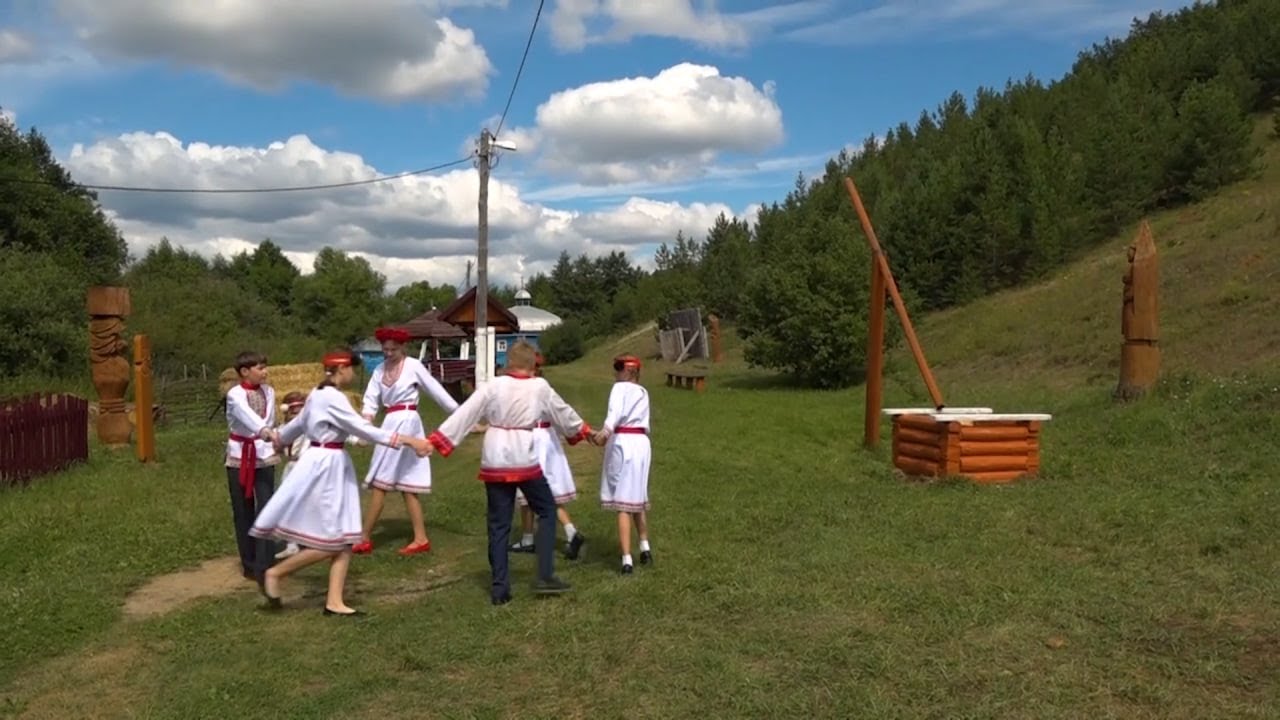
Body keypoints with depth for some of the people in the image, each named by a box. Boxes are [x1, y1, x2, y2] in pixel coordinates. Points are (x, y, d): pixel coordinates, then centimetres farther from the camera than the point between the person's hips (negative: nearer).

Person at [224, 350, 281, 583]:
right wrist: (267, 431, -50)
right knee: (242, 512, 7)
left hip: (263, 454, 2)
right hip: (239, 455, -2)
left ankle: (263, 566, -2)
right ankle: (249, 564, 20)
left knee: (266, 508, -6)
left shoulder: (268, 392, 1)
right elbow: (247, 415, -33)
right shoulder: (235, 394, -14)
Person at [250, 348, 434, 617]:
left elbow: (299, 422, 26)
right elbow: (365, 430, -24)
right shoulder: (333, 398, -18)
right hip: (324, 467, -10)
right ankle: (274, 573, 11)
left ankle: (334, 602, 10)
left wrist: (279, 439, 46)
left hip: (332, 466, 10)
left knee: (343, 539, 7)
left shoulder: (320, 393, 11)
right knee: (330, 541, -3)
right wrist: (408, 440, -26)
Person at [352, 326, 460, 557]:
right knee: (407, 485, 7)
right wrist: (366, 421, -13)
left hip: (406, 424, -7)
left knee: (381, 482, -4)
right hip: (390, 424, 7)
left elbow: (436, 390, -4)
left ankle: (365, 538, 3)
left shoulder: (413, 365, -7)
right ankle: (420, 538, 11)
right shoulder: (380, 370, 10)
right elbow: (371, 400, 6)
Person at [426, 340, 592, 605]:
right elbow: (562, 412, 15)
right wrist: (583, 429, 33)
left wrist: (435, 440, -1)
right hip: (524, 459, -1)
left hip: (495, 461, 2)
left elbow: (464, 414, -5)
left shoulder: (493, 385, -3)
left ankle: (499, 587, 13)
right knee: (547, 510, 16)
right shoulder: (540, 387, -1)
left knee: (498, 524, 10)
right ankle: (545, 576, 11)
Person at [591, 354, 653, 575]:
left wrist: (606, 430, -37)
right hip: (642, 442, 6)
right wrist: (609, 432, 21)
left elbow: (616, 411, -21)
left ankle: (627, 559, -7)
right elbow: (644, 424, 16)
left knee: (623, 502, -4)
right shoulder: (643, 392, 19)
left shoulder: (620, 387, 0)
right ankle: (645, 547, 31)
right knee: (638, 497, 22)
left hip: (622, 442, -6)